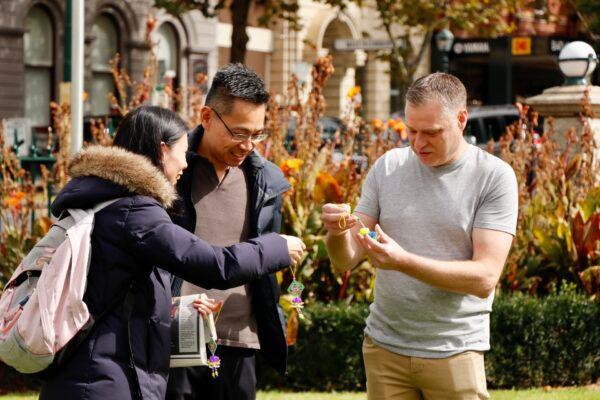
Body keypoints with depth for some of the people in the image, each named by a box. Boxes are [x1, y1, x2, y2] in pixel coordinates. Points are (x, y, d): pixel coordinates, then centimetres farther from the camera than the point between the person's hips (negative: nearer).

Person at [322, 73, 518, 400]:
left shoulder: (494, 176, -7)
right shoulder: (388, 167, 4)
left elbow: (485, 278, -14)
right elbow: (346, 260, 5)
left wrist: (404, 261, -25)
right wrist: (337, 234, -18)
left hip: (455, 350, -3)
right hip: (383, 346, 3)